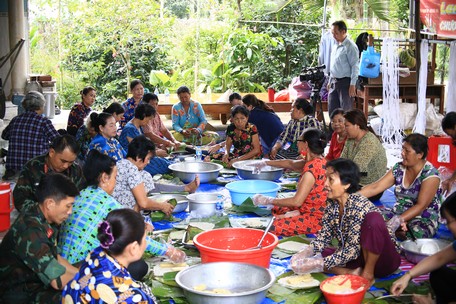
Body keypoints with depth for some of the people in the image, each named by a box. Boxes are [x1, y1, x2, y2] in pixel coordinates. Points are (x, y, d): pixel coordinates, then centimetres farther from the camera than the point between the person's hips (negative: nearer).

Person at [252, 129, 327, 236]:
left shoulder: (312, 168, -25)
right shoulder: (318, 161, 7)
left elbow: (297, 201, -27)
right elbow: (291, 164, 25)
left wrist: (268, 200, -18)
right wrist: (266, 163, 34)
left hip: (316, 219, -10)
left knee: (272, 228, -25)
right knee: (274, 210, 20)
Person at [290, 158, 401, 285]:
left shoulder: (358, 206, -25)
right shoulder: (332, 204, -3)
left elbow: (352, 251, -25)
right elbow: (323, 237, 5)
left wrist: (318, 264, -23)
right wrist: (305, 253, -14)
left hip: (384, 260, -6)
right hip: (357, 259, 7)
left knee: (374, 218, -36)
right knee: (298, 261, -7)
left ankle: (368, 273, -18)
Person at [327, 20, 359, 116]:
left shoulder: (350, 46, -12)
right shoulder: (336, 46, 14)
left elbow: (355, 67, -16)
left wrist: (352, 85, -20)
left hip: (345, 82, -8)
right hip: (334, 82, 8)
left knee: (346, 111, -3)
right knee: (332, 111, 11)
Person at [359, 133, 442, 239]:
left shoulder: (430, 175, -15)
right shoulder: (398, 168, 3)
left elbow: (421, 206, -21)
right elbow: (375, 188, 0)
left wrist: (398, 220, -32)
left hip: (424, 221, -5)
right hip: (398, 214, 5)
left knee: (415, 231, -40)